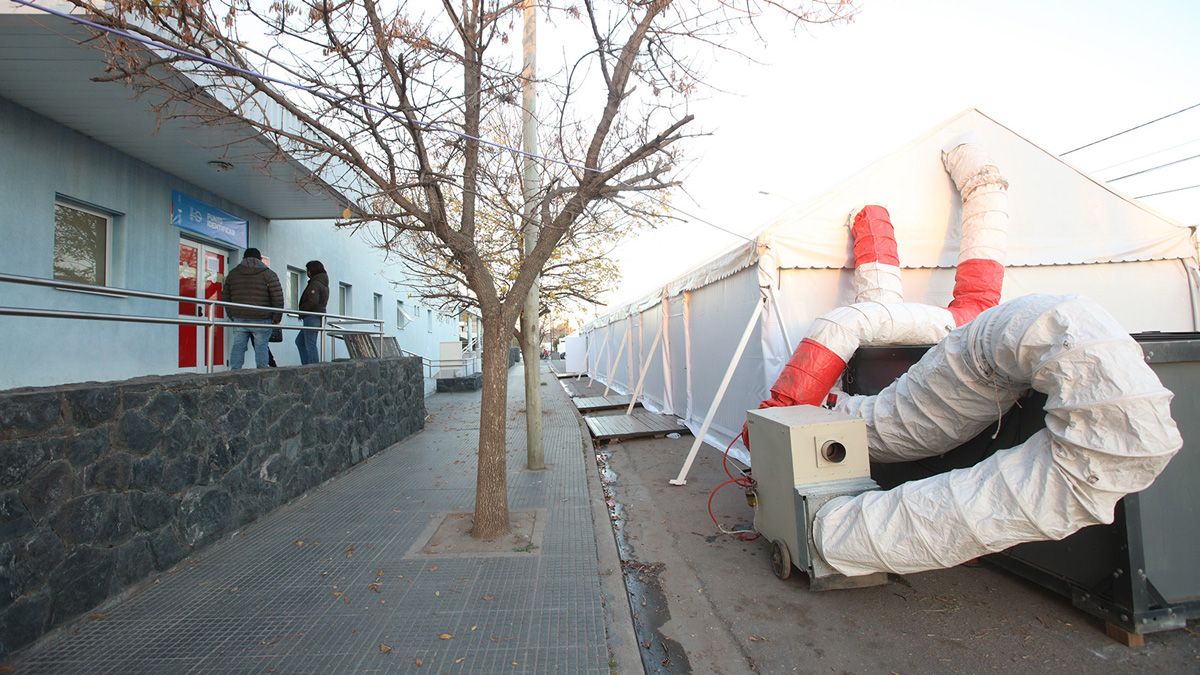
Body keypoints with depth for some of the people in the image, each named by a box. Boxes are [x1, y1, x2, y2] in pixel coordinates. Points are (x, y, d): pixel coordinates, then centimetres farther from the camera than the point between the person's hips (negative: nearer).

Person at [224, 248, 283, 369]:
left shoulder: (232, 274, 14)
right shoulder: (268, 274, 0)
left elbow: (227, 298, 17)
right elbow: (278, 297, -7)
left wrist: (232, 316, 24)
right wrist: (277, 318, -1)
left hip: (239, 319, 4)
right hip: (261, 319, -4)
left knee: (238, 346, 8)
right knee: (261, 347, -1)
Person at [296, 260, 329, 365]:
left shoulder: (315, 284, -12)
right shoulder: (323, 283, 18)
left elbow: (312, 301, -22)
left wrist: (301, 311, -8)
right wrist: (303, 312, 16)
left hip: (312, 317, -10)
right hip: (319, 316, 10)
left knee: (310, 345, -7)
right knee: (300, 341, 18)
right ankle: (306, 365, 17)